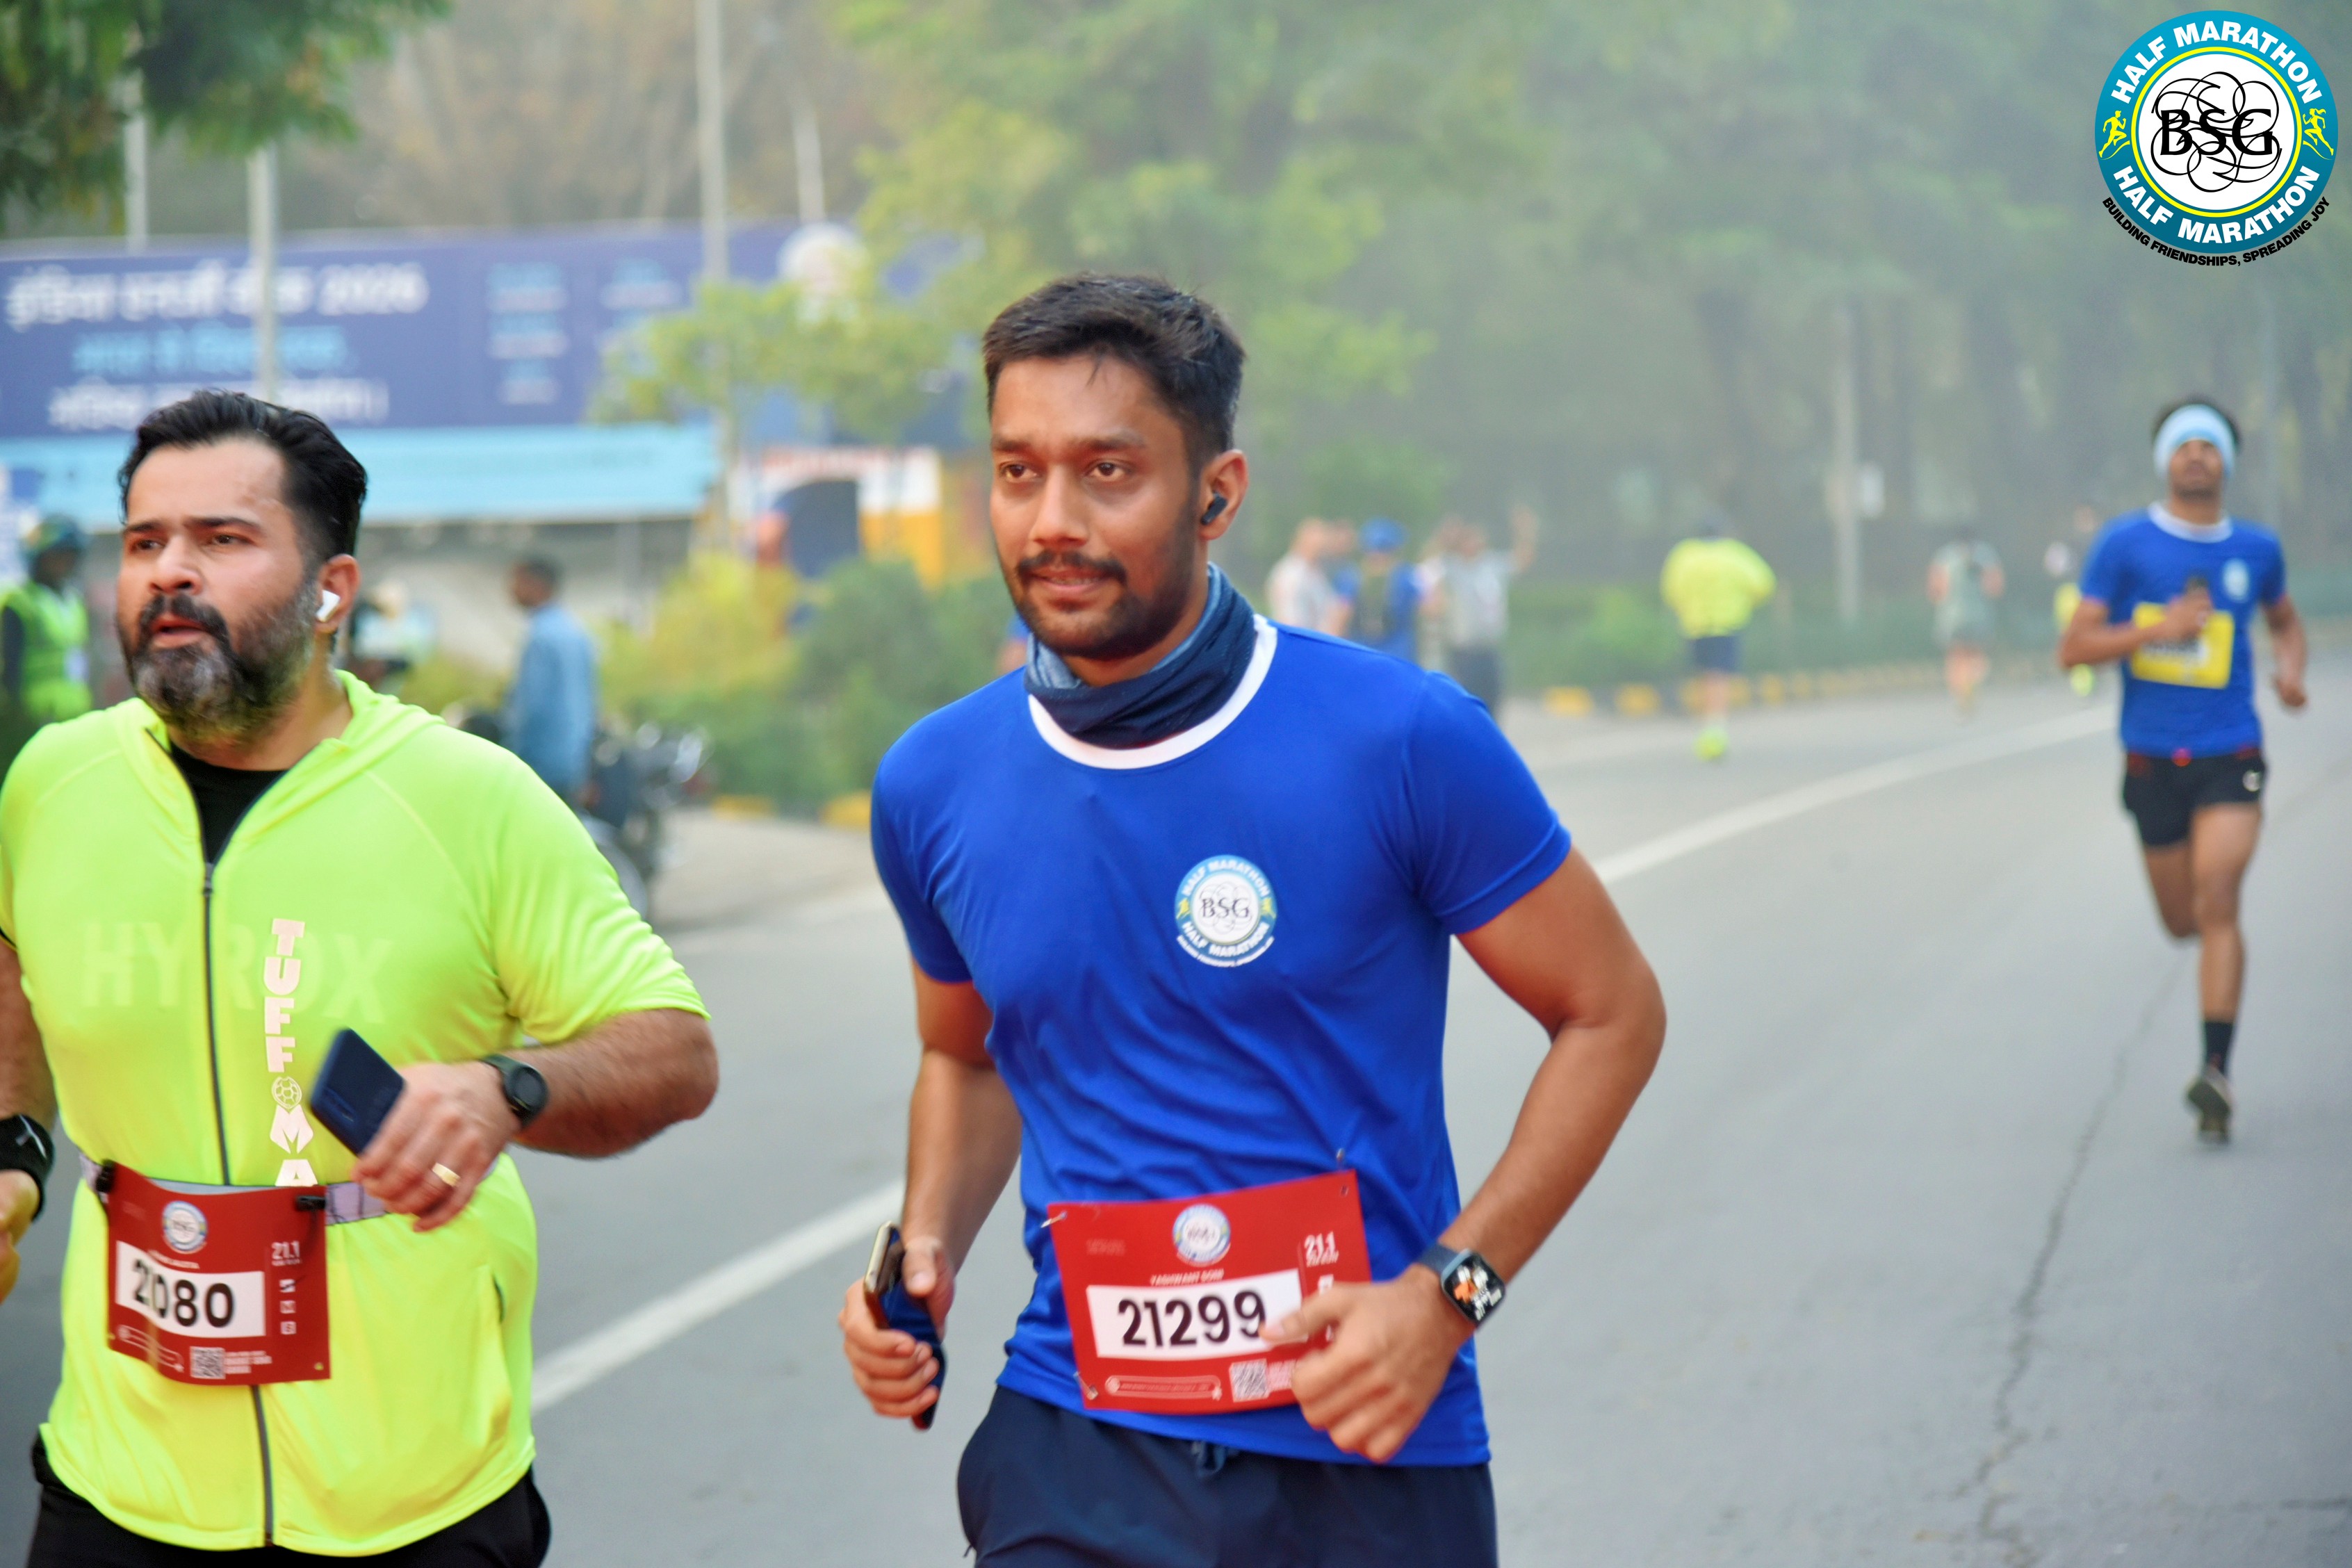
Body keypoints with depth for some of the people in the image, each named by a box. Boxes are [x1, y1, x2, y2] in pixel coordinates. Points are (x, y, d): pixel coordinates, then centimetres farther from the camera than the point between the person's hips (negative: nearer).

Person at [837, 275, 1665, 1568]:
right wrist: (926, 1255, 1)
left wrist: (1445, 1292, -11)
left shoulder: (1401, 743, -11)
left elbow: (1610, 1013, -1)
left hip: (1360, 1459, -2)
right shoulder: (933, 785, 1)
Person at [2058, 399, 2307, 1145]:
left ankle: (2217, 1072, -19)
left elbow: (2285, 622, 25)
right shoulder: (2125, 544, -2)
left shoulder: (2256, 550, 5)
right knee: (2183, 921, 11)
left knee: (2217, 904, -18)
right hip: (2152, 757, 1)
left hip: (2231, 755, -1)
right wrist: (2156, 630, -19)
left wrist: (2292, 670, 3)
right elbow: (2074, 647, -5)